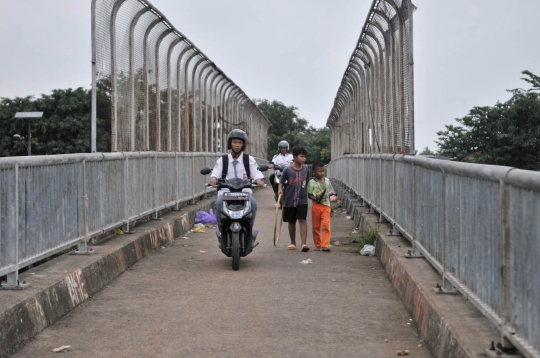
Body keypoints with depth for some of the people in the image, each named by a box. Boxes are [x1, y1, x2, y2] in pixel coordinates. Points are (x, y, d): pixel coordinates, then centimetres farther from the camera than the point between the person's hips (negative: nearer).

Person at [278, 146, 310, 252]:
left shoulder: (306, 169, 2)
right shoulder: (288, 170, -6)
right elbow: (281, 181, 4)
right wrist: (280, 189, -13)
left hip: (302, 200, 0)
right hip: (289, 200, 0)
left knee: (302, 220, -13)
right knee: (291, 222, 11)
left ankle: (304, 243, -18)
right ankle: (293, 242, 26)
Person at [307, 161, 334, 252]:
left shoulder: (327, 181, 9)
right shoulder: (312, 182, -2)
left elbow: (329, 193, 15)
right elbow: (309, 195, -2)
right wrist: (315, 198, -21)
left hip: (326, 205, 1)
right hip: (316, 206, -1)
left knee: (326, 225, -13)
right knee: (315, 226, 7)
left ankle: (325, 245, -15)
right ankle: (317, 245, 20)